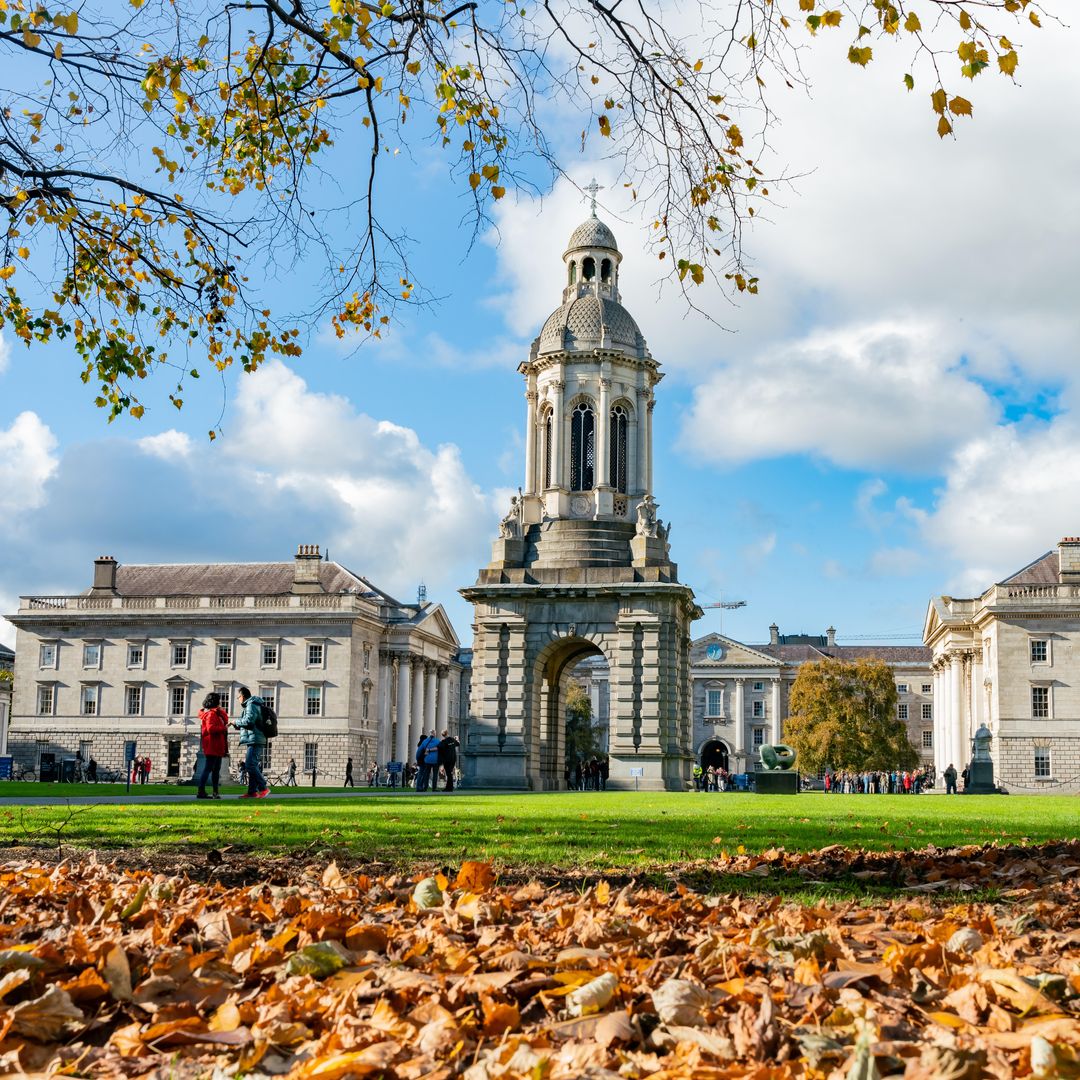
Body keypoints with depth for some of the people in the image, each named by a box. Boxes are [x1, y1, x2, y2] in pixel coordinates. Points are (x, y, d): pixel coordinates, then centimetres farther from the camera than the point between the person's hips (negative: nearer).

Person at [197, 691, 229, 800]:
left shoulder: (217, 714, 20)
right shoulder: (211, 714, -13)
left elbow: (225, 720, 16)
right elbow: (210, 728, -24)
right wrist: (223, 728, -17)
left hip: (217, 747, 11)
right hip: (211, 747, -11)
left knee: (216, 770, 11)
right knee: (208, 768, -10)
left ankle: (216, 791, 15)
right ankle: (201, 791, -10)